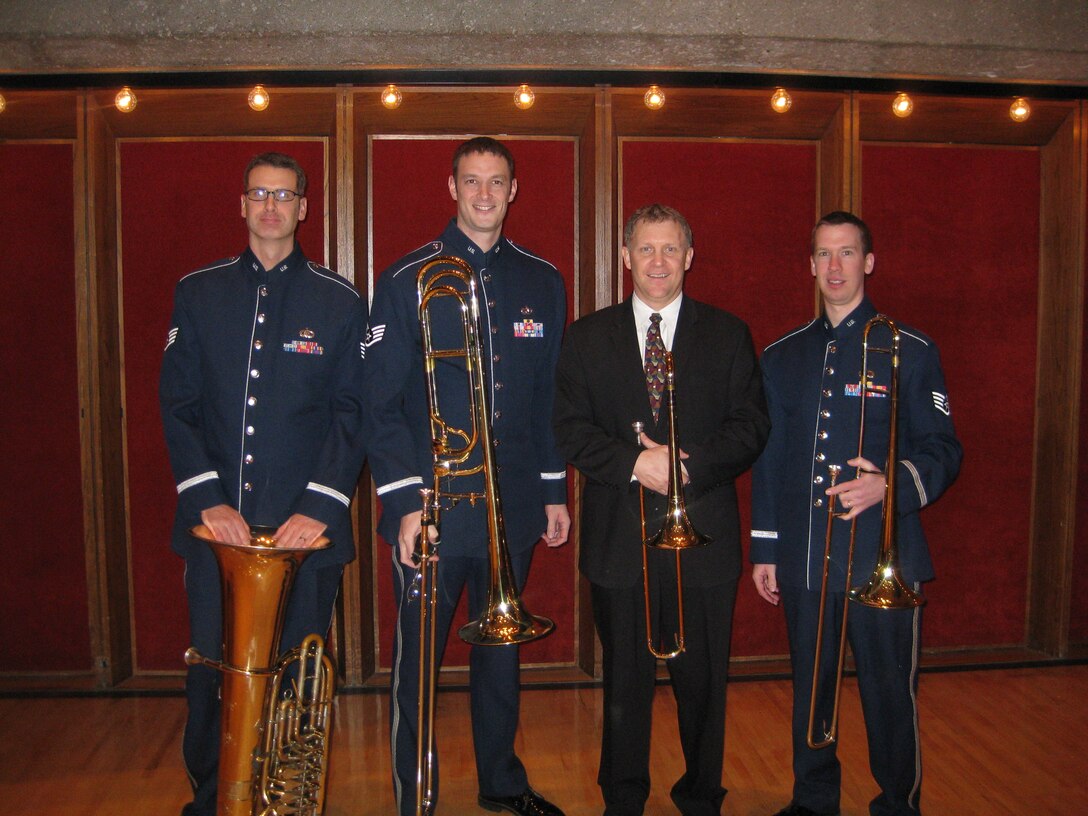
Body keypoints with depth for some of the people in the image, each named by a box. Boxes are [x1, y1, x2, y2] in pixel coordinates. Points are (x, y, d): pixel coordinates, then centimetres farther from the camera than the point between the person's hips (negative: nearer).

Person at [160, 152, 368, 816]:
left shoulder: (340, 302, 4)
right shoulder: (198, 293, 9)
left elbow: (352, 413, -1)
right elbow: (178, 405, 4)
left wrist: (319, 506, -12)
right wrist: (207, 498, -8)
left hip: (305, 525, -1)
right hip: (217, 523, 2)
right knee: (211, 669, 8)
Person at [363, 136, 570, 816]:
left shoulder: (543, 282, 7)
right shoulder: (408, 280, -4)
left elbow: (549, 396, 11)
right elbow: (382, 403, -7)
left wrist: (555, 491, 9)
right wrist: (406, 501, -13)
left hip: (514, 505, 4)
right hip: (432, 508, -3)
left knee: (501, 649, 17)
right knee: (418, 659, 7)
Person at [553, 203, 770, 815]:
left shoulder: (728, 335, 6)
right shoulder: (588, 336, 7)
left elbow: (751, 425, 0)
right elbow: (572, 427, 0)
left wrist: (690, 465, -16)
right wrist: (635, 463, -16)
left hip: (704, 534, 0)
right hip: (619, 538, 0)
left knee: (703, 679, 10)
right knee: (625, 680, 11)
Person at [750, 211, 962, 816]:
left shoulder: (910, 350, 0)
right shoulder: (783, 356, 11)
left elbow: (943, 451, -1)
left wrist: (889, 486, -21)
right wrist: (765, 549, 11)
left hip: (882, 559, -3)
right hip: (804, 560, 4)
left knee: (890, 694, 5)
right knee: (810, 691, 14)